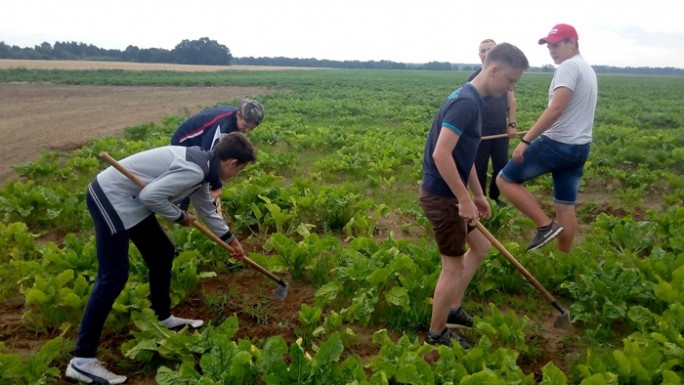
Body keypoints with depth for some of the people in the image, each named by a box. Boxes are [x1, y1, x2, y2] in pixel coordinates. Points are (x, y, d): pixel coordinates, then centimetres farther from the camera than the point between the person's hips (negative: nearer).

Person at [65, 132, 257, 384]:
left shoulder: (201, 164, 9)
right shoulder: (194, 170, -23)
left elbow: (207, 209, 23)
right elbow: (151, 195, -28)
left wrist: (231, 240, 33)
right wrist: (180, 217, -10)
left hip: (129, 200, 10)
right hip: (110, 198, -10)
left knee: (162, 253, 17)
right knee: (114, 276, -11)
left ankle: (164, 318, 34)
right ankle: (82, 361, -5)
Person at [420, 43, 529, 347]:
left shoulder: (472, 100, 11)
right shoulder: (465, 102, -20)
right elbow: (441, 154, -28)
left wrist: (478, 195, 22)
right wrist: (465, 199, -21)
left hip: (452, 194, 10)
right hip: (442, 196, -10)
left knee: (480, 246, 22)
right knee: (453, 266, 3)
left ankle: (452, 309, 33)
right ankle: (436, 334, 20)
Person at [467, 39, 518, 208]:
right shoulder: (474, 77, -2)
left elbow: (511, 100, 7)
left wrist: (512, 124, 0)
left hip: (501, 130, 3)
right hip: (480, 130, -3)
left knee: (501, 166, 8)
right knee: (480, 167, 4)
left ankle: (495, 196, 27)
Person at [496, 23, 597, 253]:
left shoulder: (568, 66, -12)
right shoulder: (587, 69, 19)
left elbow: (556, 109, -23)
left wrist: (526, 140, -25)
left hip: (557, 144, -10)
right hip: (580, 148, 10)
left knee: (505, 180, -1)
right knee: (566, 207, 13)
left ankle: (546, 225, -5)